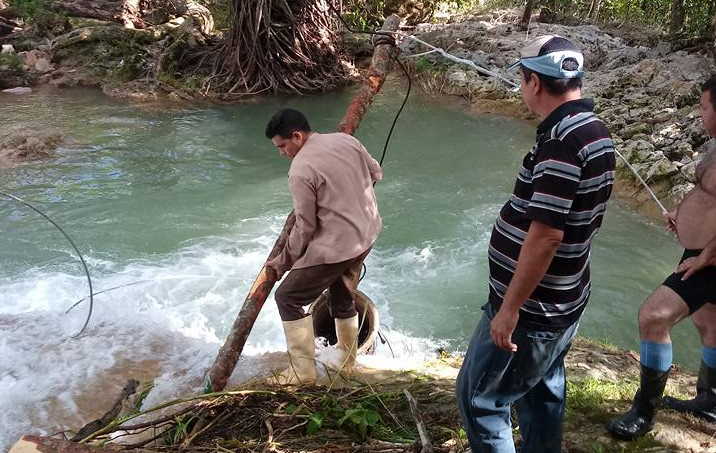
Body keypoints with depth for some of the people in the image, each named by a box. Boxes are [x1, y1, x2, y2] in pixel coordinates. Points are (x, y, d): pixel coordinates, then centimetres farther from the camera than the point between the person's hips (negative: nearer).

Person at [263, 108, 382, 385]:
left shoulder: (301, 170, -20)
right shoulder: (346, 140, 2)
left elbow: (305, 227, -16)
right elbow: (375, 173, 15)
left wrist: (283, 262, -2)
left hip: (335, 248, -8)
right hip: (366, 237, 9)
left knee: (288, 298, 7)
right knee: (343, 298, 26)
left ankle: (303, 372, 12)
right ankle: (347, 363, 41)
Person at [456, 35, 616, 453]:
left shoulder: (562, 141, -24)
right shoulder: (596, 131, 6)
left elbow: (547, 234, -28)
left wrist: (510, 308, -22)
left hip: (531, 310, -9)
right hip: (564, 301, 10)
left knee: (478, 397, 5)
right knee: (543, 394, 23)